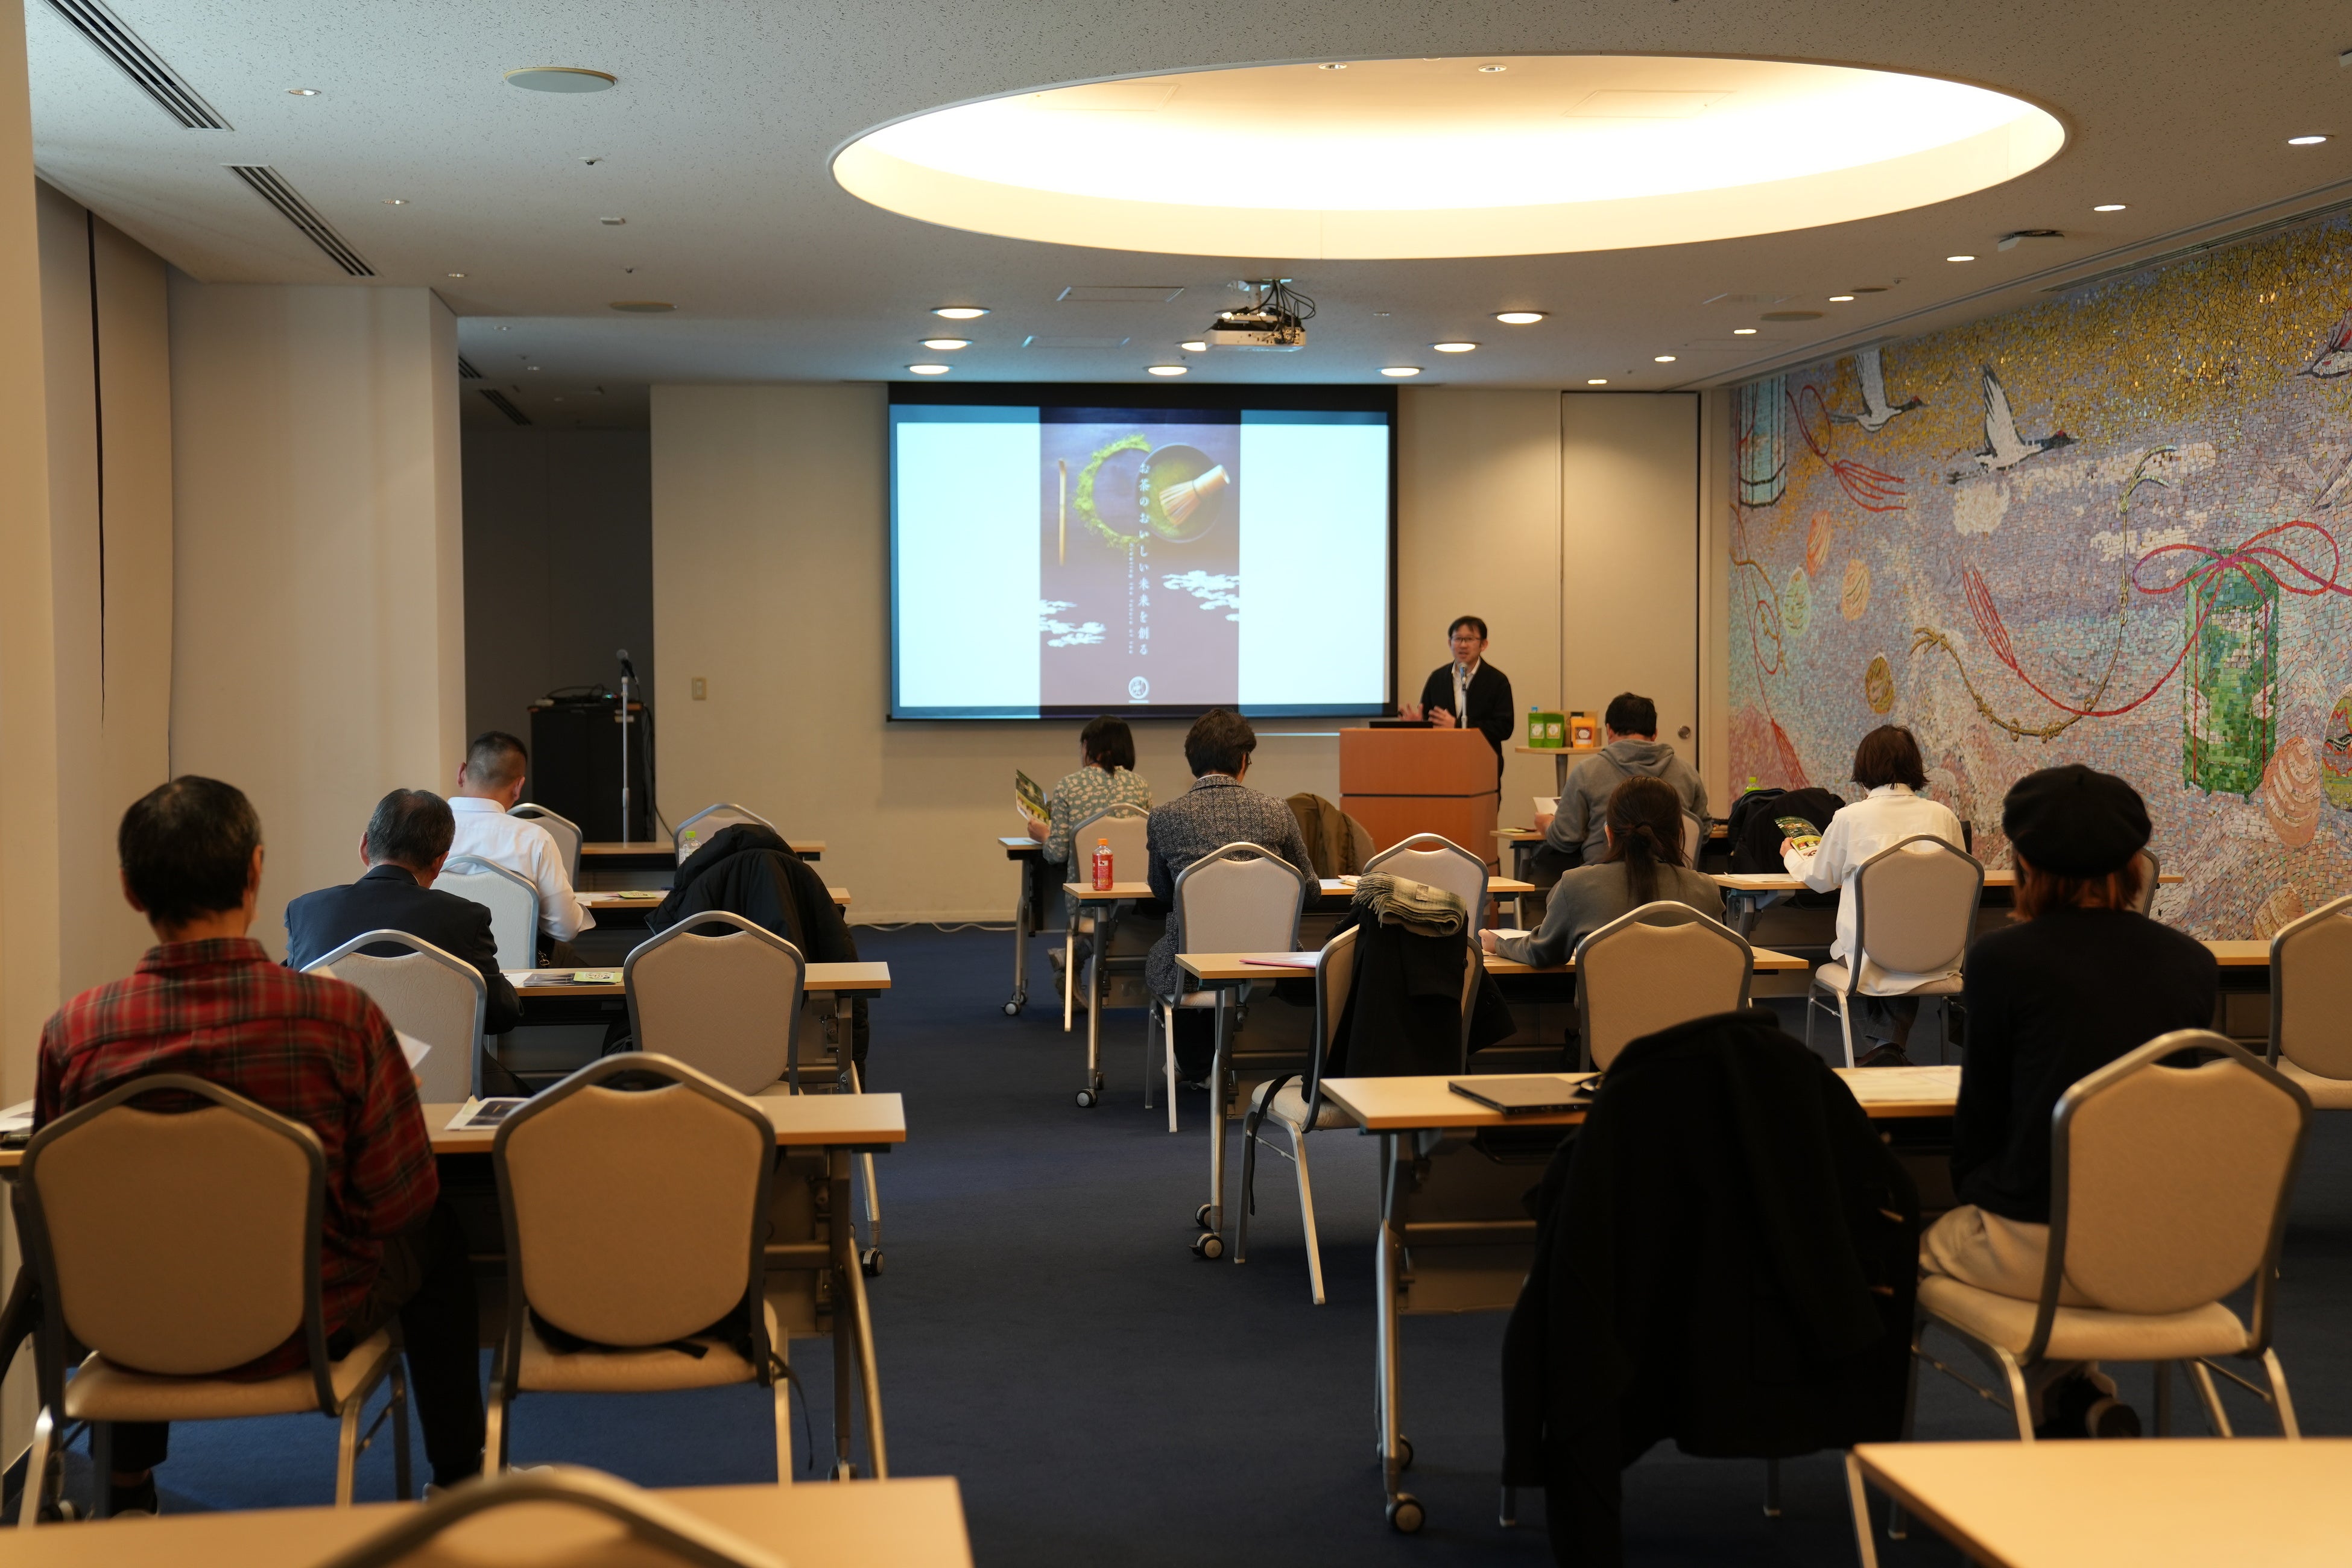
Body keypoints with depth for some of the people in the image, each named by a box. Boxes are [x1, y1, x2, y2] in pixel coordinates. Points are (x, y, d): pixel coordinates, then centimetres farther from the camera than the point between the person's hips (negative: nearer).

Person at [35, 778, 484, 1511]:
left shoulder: (72, 1032, -18)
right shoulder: (339, 1015, -24)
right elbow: (399, 1200, -16)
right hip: (303, 1327, -2)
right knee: (438, 1236, 28)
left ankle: (128, 1488, 49)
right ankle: (458, 1476, 39)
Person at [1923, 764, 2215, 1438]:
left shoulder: (2003, 959, -9)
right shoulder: (2192, 962, 5)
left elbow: (1982, 1107, 0)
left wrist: (1972, 1191, 19)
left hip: (2039, 1253, -5)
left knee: (1929, 1244, 25)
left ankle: (2072, 1399, 13)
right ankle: (2088, 1401, 19)